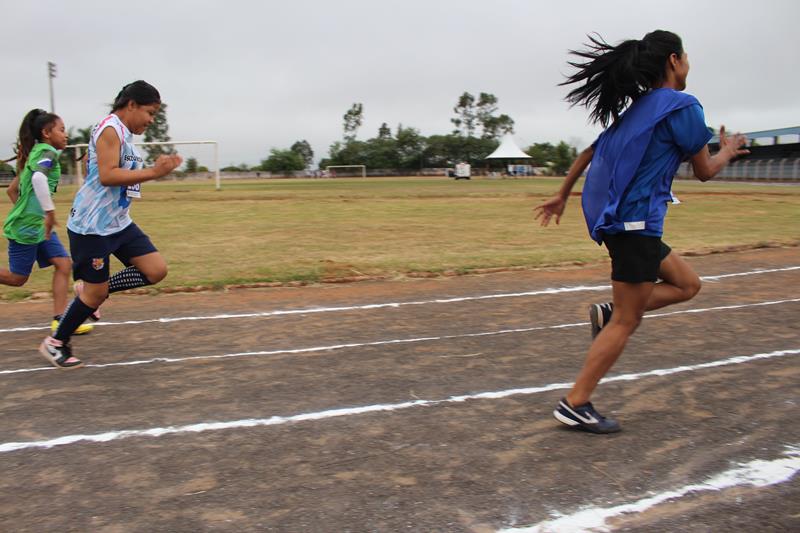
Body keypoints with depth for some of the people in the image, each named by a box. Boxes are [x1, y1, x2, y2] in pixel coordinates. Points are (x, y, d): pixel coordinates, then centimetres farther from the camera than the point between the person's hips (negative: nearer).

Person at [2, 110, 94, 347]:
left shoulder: (35, 154, 16)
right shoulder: (47, 152, -13)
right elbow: (38, 178, -35)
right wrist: (50, 211, -30)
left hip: (39, 225, 9)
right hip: (26, 227, -9)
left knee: (64, 264, 0)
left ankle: (59, 320, -1)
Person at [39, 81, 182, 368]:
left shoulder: (124, 134, 14)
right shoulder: (110, 128, -15)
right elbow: (107, 176, -25)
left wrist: (157, 169, 17)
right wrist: (153, 172, -26)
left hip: (119, 223, 9)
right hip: (92, 225, -9)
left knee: (156, 270, 0)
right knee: (96, 292, 0)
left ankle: (91, 290, 17)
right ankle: (55, 343, 21)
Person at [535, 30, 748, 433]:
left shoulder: (636, 108, 15)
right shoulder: (682, 107, -9)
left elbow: (587, 154, 18)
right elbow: (705, 172, -1)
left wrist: (561, 196, 25)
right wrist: (727, 151, 20)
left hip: (616, 220, 9)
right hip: (636, 223, -9)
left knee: (687, 284, 21)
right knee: (626, 321, -2)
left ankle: (610, 312, 6)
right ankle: (574, 406, 2)